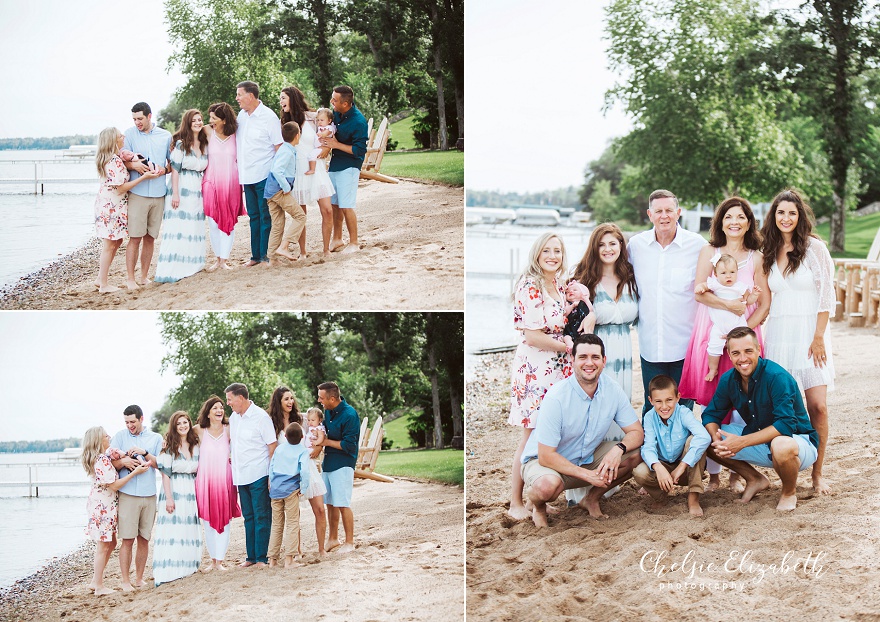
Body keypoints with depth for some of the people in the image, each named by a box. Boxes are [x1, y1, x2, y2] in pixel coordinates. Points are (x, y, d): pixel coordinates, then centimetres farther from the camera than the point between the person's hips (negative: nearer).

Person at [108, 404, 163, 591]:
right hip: (127, 494, -2)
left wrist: (144, 453, -10)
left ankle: (139, 578, 17)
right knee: (128, 539, -5)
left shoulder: (155, 438, 12)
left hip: (149, 494, 2)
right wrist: (123, 461, -16)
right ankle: (126, 581, 1)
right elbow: (111, 463, 4)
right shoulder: (120, 436, 9)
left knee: (144, 539, 6)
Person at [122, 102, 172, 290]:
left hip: (159, 194, 3)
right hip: (137, 192, -3)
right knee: (135, 237, -6)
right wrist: (134, 165, -19)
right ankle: (130, 278, 0)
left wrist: (164, 170, -5)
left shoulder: (166, 136, 11)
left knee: (150, 238, 8)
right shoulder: (130, 134, 5)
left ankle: (144, 276, 17)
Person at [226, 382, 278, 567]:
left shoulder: (260, 416, -9)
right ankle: (251, 556, 16)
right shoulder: (234, 417, 11)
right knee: (248, 517, 11)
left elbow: (273, 445, -10)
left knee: (261, 517, -3)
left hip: (258, 475, -7)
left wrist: (272, 474, -14)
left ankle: (262, 558, 0)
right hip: (241, 476, 7)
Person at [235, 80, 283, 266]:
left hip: (264, 176, -7)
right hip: (246, 176, 7)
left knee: (266, 217, -1)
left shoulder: (268, 116, -10)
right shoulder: (241, 115, 10)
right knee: (254, 216, 12)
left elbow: (279, 146, -9)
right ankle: (256, 255, 18)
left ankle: (266, 255, 3)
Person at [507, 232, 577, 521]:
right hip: (535, 370, -7)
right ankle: (516, 504, 5)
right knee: (532, 436, -4)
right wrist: (569, 347, -7)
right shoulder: (530, 288, -12)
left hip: (559, 368, 7)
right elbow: (532, 336, -17)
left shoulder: (560, 285, 11)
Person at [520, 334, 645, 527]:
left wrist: (618, 449, -29)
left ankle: (592, 499, 6)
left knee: (636, 455, -15)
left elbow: (636, 432, -6)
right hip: (543, 461, -5)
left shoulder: (612, 390, -11)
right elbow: (546, 456, -26)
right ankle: (538, 507, -1)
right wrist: (588, 475, -29)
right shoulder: (556, 397, -27)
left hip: (588, 457, 5)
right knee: (547, 485, -39)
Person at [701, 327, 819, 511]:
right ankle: (755, 480, 13)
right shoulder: (728, 379, -5)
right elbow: (711, 415, 2)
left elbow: (786, 424, -33)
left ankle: (789, 492, -7)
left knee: (781, 446, -42)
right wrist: (716, 439, -22)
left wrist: (742, 442, -37)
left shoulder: (777, 377, -26)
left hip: (798, 440, -6)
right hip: (757, 438, 6)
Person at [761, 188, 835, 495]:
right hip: (778, 333, 3)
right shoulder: (768, 253, 12)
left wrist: (818, 337, -9)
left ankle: (817, 473, 2)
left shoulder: (815, 248, -1)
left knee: (817, 406, -8)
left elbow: (826, 296, -3)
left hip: (810, 332, -3)